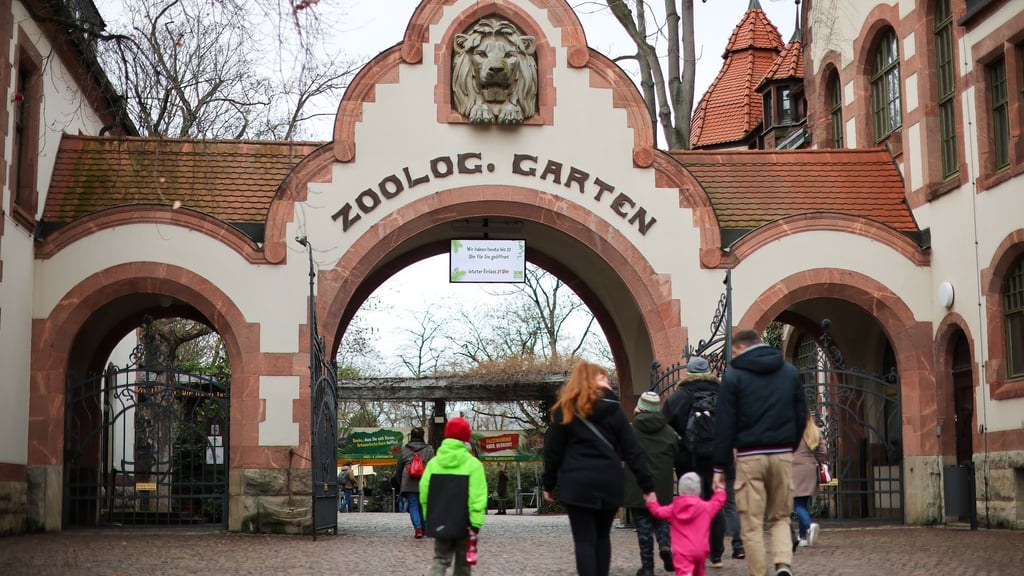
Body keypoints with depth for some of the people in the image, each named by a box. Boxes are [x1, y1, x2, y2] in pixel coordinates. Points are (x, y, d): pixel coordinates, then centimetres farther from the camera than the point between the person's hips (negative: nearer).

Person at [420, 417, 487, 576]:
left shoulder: (433, 463, 2)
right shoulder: (473, 464, -10)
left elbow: (424, 493, 5)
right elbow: (477, 497, -16)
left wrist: (429, 518, 17)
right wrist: (476, 523, -14)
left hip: (439, 524, 3)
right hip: (464, 525, -3)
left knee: (440, 559, 9)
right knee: (463, 563, 13)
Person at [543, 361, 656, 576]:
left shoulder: (565, 409, 3)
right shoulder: (613, 409, 5)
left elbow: (553, 451, 2)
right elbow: (632, 451, 2)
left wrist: (549, 485, 11)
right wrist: (648, 485, 3)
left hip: (578, 484, -2)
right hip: (609, 483, 2)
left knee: (584, 541, -2)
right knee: (602, 537, 18)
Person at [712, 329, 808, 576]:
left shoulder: (734, 375, -2)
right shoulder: (790, 372, 11)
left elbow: (724, 425, -5)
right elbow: (801, 416, 12)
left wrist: (720, 467, -1)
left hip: (750, 456, -3)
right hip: (783, 455, 4)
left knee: (752, 524, 3)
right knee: (780, 517, 15)